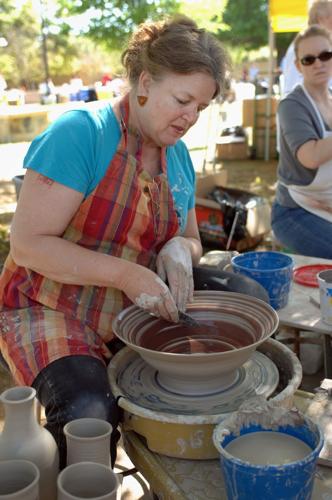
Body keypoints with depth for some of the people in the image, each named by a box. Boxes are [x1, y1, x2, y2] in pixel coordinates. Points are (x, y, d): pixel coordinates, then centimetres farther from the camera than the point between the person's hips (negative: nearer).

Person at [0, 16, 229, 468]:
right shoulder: (79, 134, -17)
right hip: (49, 310, -6)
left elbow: (191, 240, 16)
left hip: (127, 316, 7)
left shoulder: (179, 157, 5)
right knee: (90, 413, -31)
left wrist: (180, 250, -9)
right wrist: (128, 274, -27)